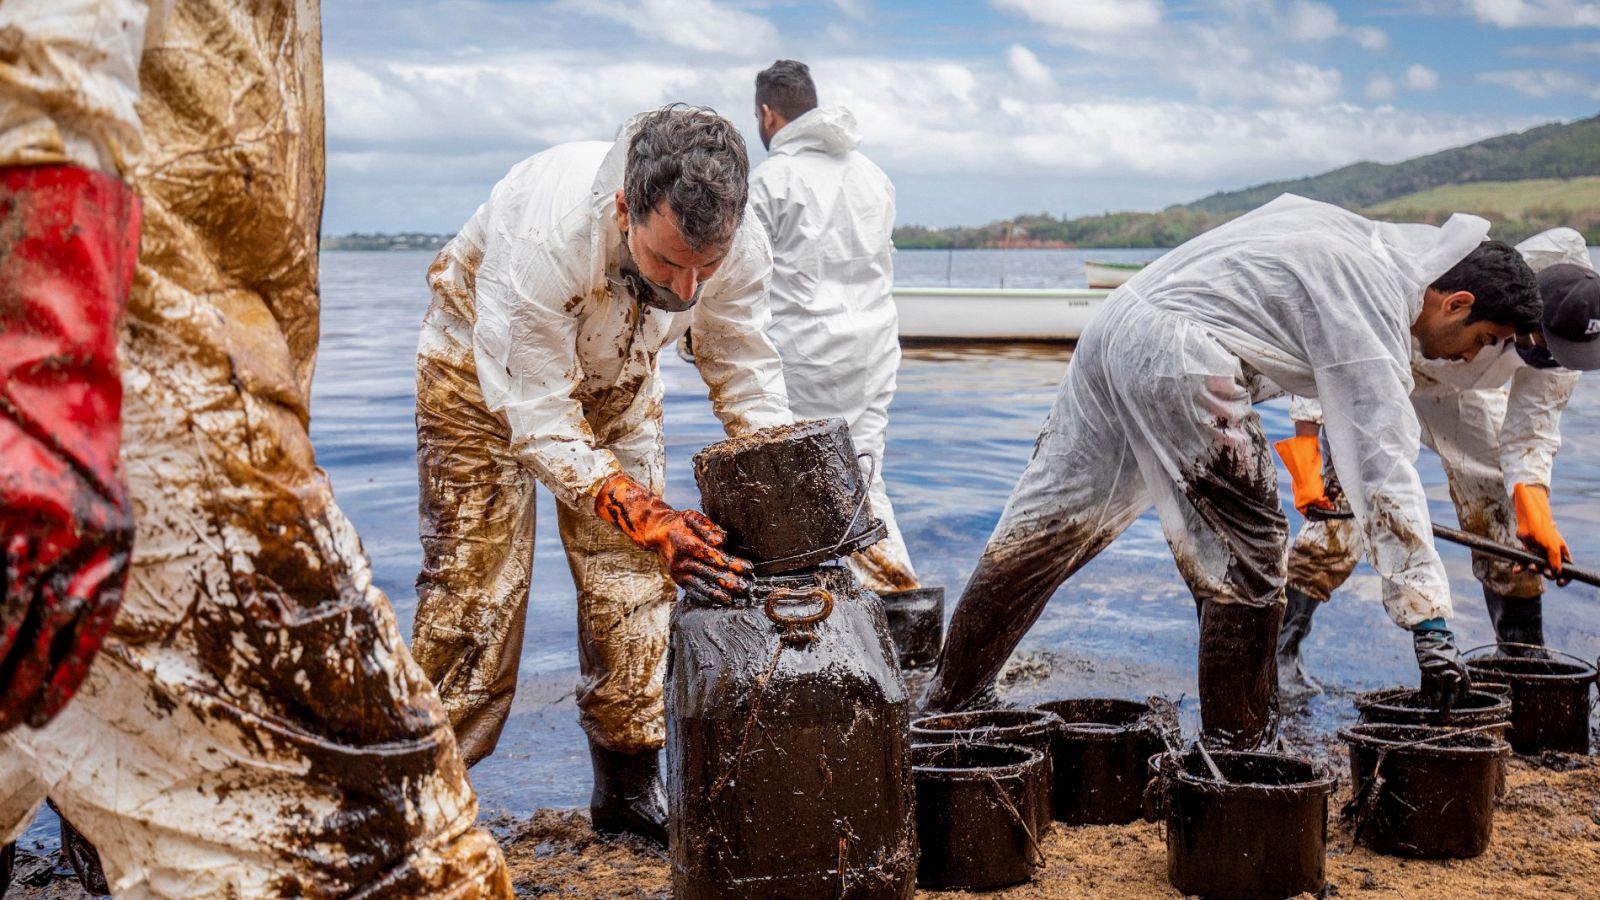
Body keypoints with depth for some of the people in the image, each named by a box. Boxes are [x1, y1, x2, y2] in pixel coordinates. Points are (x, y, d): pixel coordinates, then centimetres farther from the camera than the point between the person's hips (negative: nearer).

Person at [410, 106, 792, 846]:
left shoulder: (740, 245, -29)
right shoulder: (541, 235, -43)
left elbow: (750, 383, -15)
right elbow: (539, 422, -38)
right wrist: (650, 521, -48)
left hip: (617, 377, 4)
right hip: (486, 364, -4)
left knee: (632, 579, 3)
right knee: (475, 577, -7)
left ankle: (630, 790, 17)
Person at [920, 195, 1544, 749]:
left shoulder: (1366, 243, 17)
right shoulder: (1373, 311, -11)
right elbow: (1382, 465, -17)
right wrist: (1428, 618, -18)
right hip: (1177, 354, -10)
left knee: (1042, 527, 14)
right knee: (1248, 552, 0)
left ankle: (948, 700, 22)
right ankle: (1236, 749, 8)